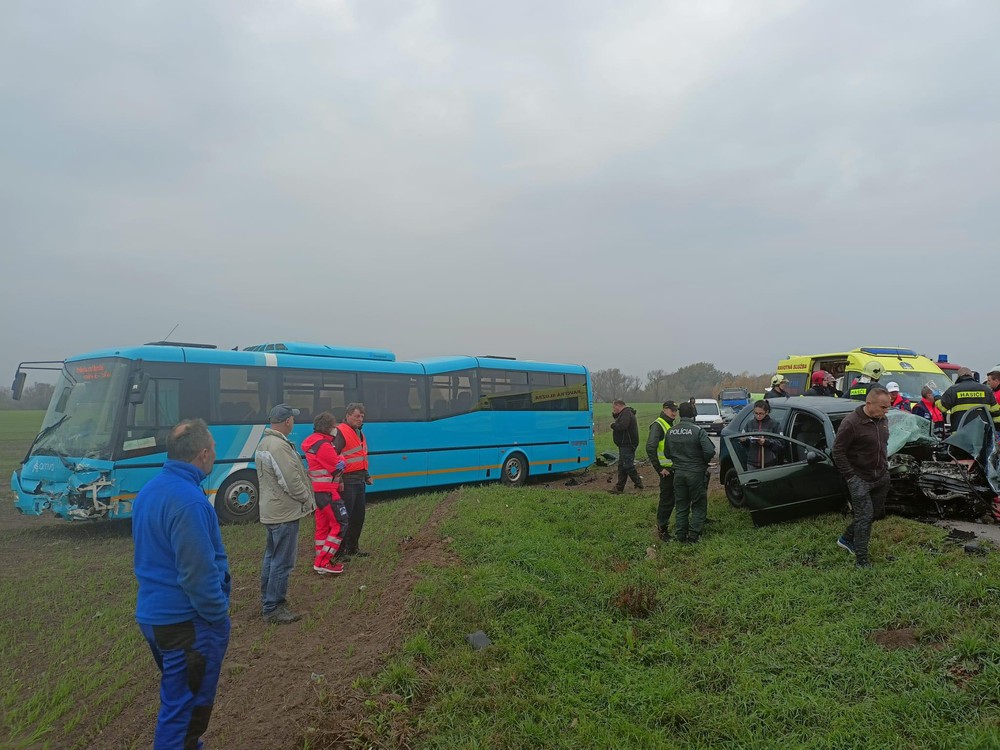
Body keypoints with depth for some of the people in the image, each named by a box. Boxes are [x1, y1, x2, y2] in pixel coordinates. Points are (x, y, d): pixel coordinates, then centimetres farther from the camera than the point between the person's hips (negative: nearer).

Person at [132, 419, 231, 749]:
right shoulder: (189, 501, -26)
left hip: (152, 613, 10)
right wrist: (219, 618, -12)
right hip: (186, 621, -9)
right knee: (185, 707, 5)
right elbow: (199, 573, -26)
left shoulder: (149, 490, 6)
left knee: (176, 695, 26)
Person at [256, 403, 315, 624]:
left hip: (272, 511, 11)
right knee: (282, 561, -2)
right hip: (285, 513, -11)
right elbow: (291, 481, -24)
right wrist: (307, 498, -7)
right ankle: (274, 609, 5)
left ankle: (268, 599, 32)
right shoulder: (279, 446, -24)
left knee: (272, 556, 20)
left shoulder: (264, 443, 10)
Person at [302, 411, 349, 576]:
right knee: (340, 523, -6)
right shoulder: (323, 445, -20)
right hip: (325, 491, -10)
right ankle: (323, 562, -6)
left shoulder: (313, 442, 13)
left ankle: (321, 561, 19)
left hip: (317, 490, 10)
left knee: (323, 525, 14)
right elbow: (339, 467, -16)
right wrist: (342, 459, 3)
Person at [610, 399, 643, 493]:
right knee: (621, 466, 12)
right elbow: (619, 424, 19)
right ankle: (619, 488, 16)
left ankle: (638, 484, -1)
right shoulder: (624, 413, 19)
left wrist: (613, 425, -12)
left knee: (628, 466, -9)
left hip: (627, 445, -11)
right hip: (624, 444, 11)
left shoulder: (626, 414, -16)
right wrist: (615, 414, 5)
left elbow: (622, 426, -30)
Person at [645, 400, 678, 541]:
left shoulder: (671, 425, 15)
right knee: (666, 500, -3)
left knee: (671, 499, 16)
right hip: (666, 470, -9)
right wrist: (659, 469, -21)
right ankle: (661, 529, 8)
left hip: (675, 469, 9)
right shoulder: (658, 425, -14)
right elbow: (650, 448, -24)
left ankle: (664, 523, 29)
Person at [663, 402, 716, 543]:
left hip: (678, 473, 4)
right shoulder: (698, 431, -16)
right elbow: (710, 451, -21)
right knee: (698, 506, 10)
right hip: (696, 473, -4)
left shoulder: (671, 432, 0)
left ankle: (681, 535, 19)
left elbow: (667, 453, 6)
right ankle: (693, 536, 9)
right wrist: (704, 462, -2)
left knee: (681, 506, 15)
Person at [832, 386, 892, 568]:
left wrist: (885, 465, 13)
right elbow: (838, 451, -17)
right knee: (865, 516, -7)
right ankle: (861, 560, 2)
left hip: (882, 477, 8)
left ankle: (847, 539, 35)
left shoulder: (883, 420, 3)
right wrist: (851, 476, -17)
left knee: (876, 512, 16)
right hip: (860, 478, -8)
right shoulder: (851, 423, -22)